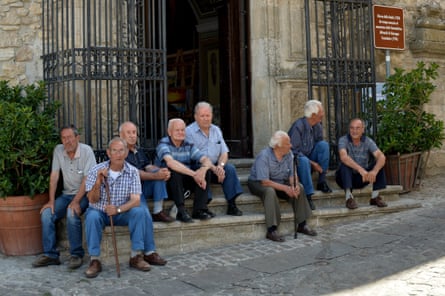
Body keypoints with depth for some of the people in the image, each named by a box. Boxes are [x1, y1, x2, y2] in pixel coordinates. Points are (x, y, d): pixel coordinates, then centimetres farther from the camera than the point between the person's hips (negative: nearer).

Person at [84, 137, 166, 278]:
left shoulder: (133, 172, -8)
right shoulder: (96, 170, -9)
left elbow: (136, 200, -17)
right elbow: (92, 200, -14)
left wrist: (118, 209, -36)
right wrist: (98, 182, -32)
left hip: (122, 213, 1)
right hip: (100, 211, -1)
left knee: (141, 211, -26)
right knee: (92, 216, -33)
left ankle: (137, 256, -18)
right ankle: (95, 260, -26)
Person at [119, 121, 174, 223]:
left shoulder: (139, 152, 17)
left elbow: (149, 167, 5)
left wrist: (163, 173, -18)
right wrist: (156, 176, -30)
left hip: (142, 187, 8)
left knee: (160, 172, -17)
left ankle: (158, 212, -15)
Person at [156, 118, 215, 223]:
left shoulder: (189, 146, 7)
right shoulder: (163, 144, -10)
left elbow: (206, 160, -5)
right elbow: (170, 162, -30)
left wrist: (203, 169, -31)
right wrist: (193, 174, -37)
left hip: (184, 182, 5)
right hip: (168, 183, -5)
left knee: (206, 171, -14)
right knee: (174, 171, -34)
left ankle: (199, 210, -19)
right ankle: (181, 211, -31)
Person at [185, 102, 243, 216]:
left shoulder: (216, 130, 14)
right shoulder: (189, 132, -6)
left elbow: (224, 153, 8)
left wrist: (220, 166, -15)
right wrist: (213, 168, -21)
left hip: (215, 167, 5)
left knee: (230, 168, -22)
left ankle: (231, 205, -18)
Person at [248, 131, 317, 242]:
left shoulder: (288, 154, -7)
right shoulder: (264, 156, -26)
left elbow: (292, 174, -2)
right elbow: (265, 182, -30)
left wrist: (294, 185, -25)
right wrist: (285, 188, -32)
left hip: (279, 182, 6)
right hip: (258, 183, -6)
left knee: (299, 188, -13)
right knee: (270, 191, -37)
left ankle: (302, 225, -4)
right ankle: (271, 230, -35)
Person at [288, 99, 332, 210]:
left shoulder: (318, 126, -2)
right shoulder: (298, 126, -23)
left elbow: (320, 148, 6)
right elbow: (294, 151, -22)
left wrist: (323, 165, -11)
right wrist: (312, 163, -22)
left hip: (310, 157, 6)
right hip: (296, 160, -6)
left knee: (324, 144, -17)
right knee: (303, 160, -39)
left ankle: (322, 182, -12)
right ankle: (308, 196, -31)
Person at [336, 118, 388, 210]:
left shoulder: (368, 141, -9)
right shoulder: (343, 140, -16)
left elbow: (382, 157, -24)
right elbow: (343, 157, -36)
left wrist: (374, 171, -45)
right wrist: (360, 169, -49)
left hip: (362, 178, 3)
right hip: (345, 177, -3)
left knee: (378, 162, -16)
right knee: (345, 163, -31)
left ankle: (375, 196, -15)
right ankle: (349, 198, -34)